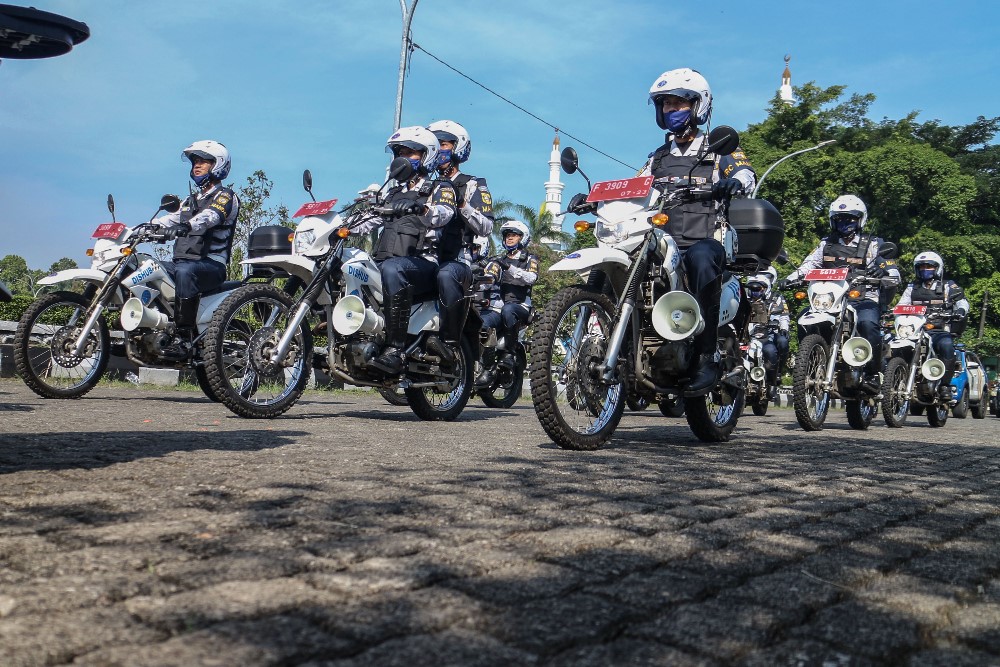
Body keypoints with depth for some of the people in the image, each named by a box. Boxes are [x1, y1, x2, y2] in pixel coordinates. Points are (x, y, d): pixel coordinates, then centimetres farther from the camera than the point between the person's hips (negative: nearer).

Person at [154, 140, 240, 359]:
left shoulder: (225, 195, 2)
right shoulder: (191, 200, 28)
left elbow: (210, 216, -21)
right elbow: (172, 220, 14)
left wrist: (189, 226, -41)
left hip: (212, 264, -8)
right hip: (183, 260, 9)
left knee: (185, 273, -38)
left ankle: (183, 338, -41)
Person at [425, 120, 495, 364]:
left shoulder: (473, 185, 12)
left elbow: (486, 227, -2)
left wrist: (462, 204, -15)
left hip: (457, 260, -5)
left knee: (446, 275, -40)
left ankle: (450, 340, -38)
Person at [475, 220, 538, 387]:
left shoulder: (530, 259, 14)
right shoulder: (497, 260, 23)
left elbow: (531, 278, -9)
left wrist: (509, 267, -20)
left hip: (521, 306, -3)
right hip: (498, 306, 3)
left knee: (508, 310, -40)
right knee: (480, 324, -29)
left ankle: (509, 352, -26)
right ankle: (489, 369, -23)